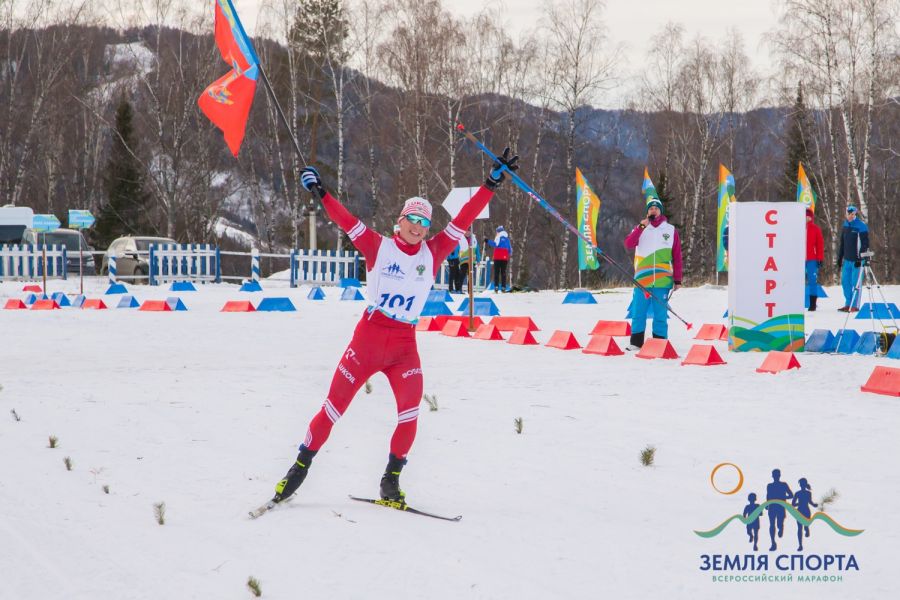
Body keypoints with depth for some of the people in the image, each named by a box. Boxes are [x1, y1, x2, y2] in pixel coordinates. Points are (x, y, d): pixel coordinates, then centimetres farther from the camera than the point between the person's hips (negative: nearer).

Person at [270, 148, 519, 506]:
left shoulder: (432, 254, 7)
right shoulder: (379, 247, 2)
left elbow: (463, 220, 6)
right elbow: (345, 220, -3)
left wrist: (492, 182, 4)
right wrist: (320, 193, -12)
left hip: (405, 345, 2)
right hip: (368, 338, -2)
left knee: (410, 413, -12)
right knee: (334, 407, 1)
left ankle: (391, 478, 5)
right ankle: (301, 465, 14)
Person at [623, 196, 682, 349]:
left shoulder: (671, 230, 7)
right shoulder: (640, 229, 10)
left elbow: (677, 257, 7)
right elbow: (628, 244, -8)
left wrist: (677, 280, 2)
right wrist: (641, 227, -17)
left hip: (663, 281, -1)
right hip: (642, 279, 1)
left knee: (660, 314, 2)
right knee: (638, 313, 3)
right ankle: (636, 342, 11)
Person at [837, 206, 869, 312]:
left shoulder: (861, 226, -10)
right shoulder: (845, 226, 11)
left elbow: (865, 244, -13)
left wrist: (860, 258, -18)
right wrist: (840, 257, 17)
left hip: (856, 260, -7)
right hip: (847, 259, 7)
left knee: (855, 283, -4)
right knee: (845, 282, 9)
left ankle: (855, 306, 2)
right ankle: (848, 304, 18)